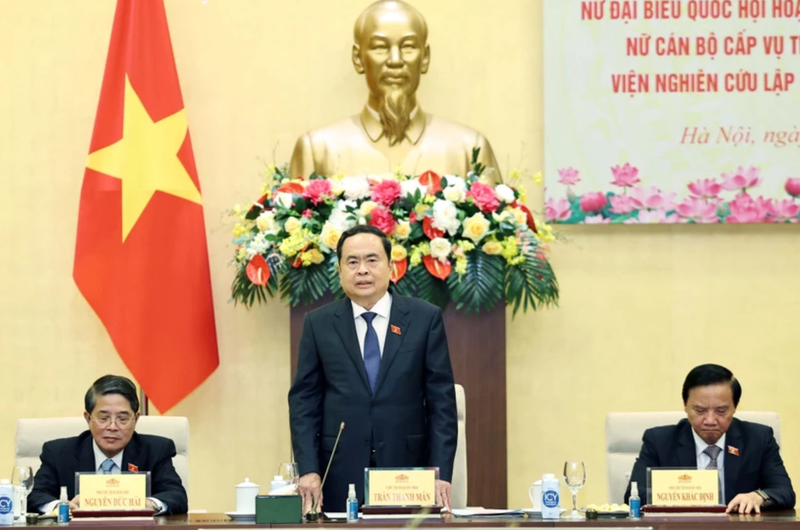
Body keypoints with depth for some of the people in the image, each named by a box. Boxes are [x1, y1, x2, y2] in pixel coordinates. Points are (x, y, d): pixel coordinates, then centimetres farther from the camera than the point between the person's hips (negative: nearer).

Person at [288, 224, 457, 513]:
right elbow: (304, 401, 5)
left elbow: (441, 400, 2)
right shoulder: (318, 324, 7)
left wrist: (441, 472, -6)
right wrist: (308, 470, -5)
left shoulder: (425, 318, 4)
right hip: (340, 476, 0)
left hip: (407, 471, 0)